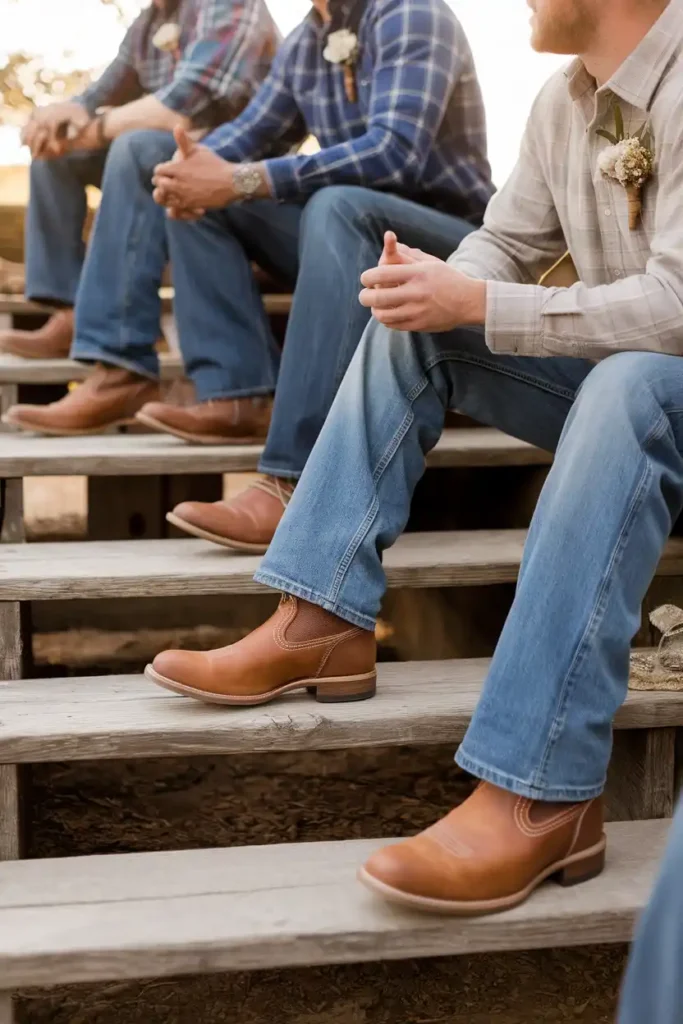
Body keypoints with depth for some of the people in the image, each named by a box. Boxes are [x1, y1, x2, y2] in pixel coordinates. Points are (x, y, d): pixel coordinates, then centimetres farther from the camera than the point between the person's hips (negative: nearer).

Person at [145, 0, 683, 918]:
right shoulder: (567, 99, 5)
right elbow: (506, 243, 10)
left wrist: (478, 305, -27)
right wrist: (444, 287, -14)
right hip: (608, 375, 8)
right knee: (411, 325, -2)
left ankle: (538, 798, -43)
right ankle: (321, 625, -10)